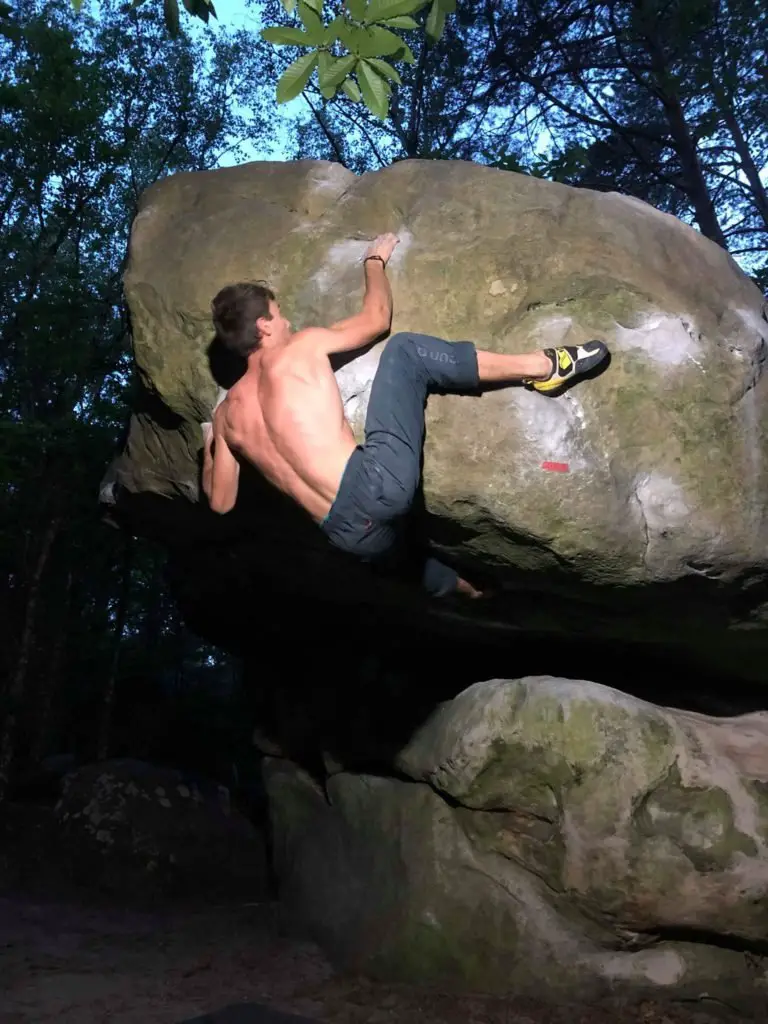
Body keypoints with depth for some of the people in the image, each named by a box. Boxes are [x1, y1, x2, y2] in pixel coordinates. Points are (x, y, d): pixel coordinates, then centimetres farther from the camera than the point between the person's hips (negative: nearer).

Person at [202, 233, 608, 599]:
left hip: (347, 533, 6)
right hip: (378, 486, -5)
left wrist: (208, 447, 43)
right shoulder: (301, 347, 5)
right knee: (405, 350, 5)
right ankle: (544, 367, 3)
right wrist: (374, 262, 36)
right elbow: (377, 318, 18)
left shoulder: (227, 414, 17)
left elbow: (221, 503, 24)